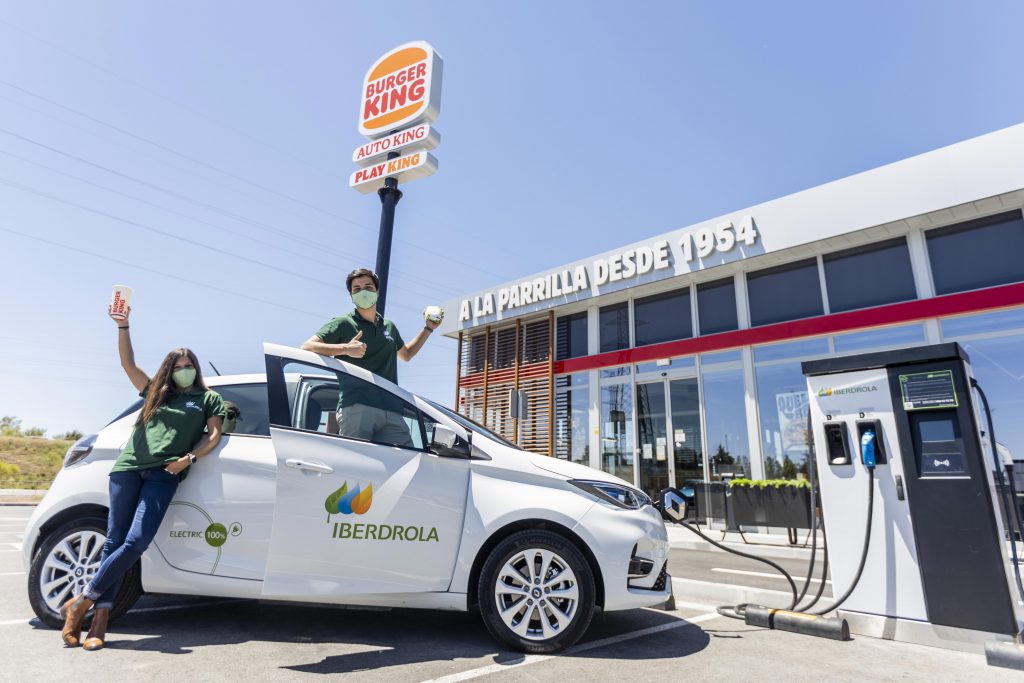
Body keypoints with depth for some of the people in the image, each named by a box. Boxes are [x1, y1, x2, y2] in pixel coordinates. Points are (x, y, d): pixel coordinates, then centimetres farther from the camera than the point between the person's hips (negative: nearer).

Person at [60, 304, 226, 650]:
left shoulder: (209, 398, 15)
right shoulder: (155, 392, 24)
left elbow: (214, 435, 7)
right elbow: (128, 363, 17)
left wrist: (188, 458, -8)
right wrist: (123, 326, 7)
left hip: (164, 474, -3)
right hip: (128, 466, 3)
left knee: (135, 543, -13)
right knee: (114, 541, -1)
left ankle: (82, 600, 1)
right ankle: (101, 615, 4)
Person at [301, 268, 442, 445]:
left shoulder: (389, 327, 26)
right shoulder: (344, 324, 10)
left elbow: (406, 354, 44)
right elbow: (307, 347, -2)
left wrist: (428, 328, 37)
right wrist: (346, 348, -16)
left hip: (392, 411, 5)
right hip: (356, 408, -4)